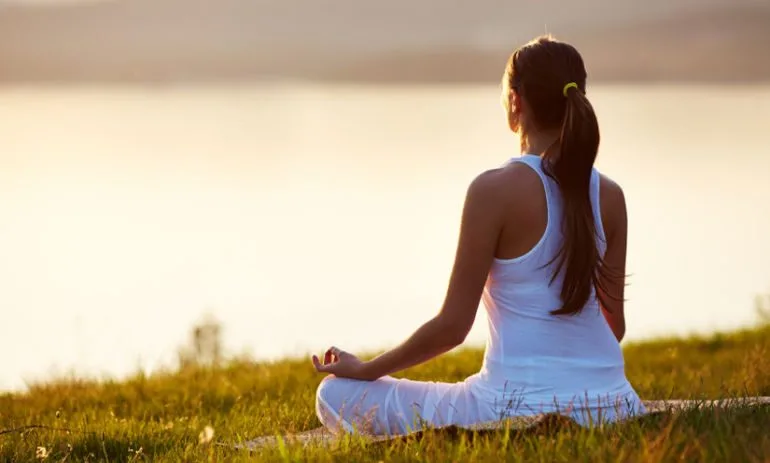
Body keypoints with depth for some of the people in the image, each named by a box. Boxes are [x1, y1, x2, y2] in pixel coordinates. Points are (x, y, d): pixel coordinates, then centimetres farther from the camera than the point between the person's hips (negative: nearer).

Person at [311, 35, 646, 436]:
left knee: (337, 396, 7)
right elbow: (615, 324, 10)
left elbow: (452, 325, -11)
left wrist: (364, 369, 4)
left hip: (521, 409, -7)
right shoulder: (610, 196, 3)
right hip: (611, 408, 7)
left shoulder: (495, 189, -12)